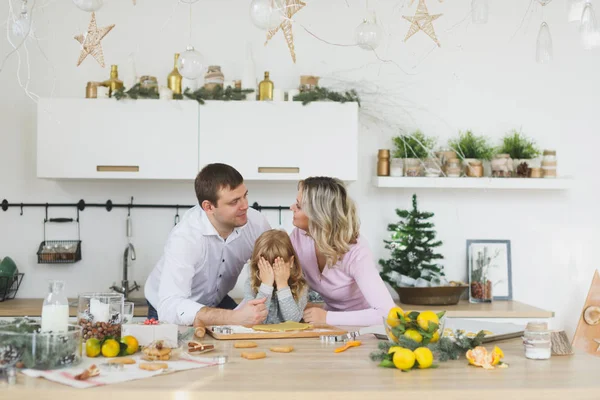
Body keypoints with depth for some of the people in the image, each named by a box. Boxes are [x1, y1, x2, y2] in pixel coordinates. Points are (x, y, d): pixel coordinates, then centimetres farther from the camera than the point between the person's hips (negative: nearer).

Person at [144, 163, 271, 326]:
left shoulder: (256, 222, -19)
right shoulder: (185, 237, -34)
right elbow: (170, 307, -43)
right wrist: (235, 317, -52)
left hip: (217, 303, 4)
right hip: (167, 313, -3)